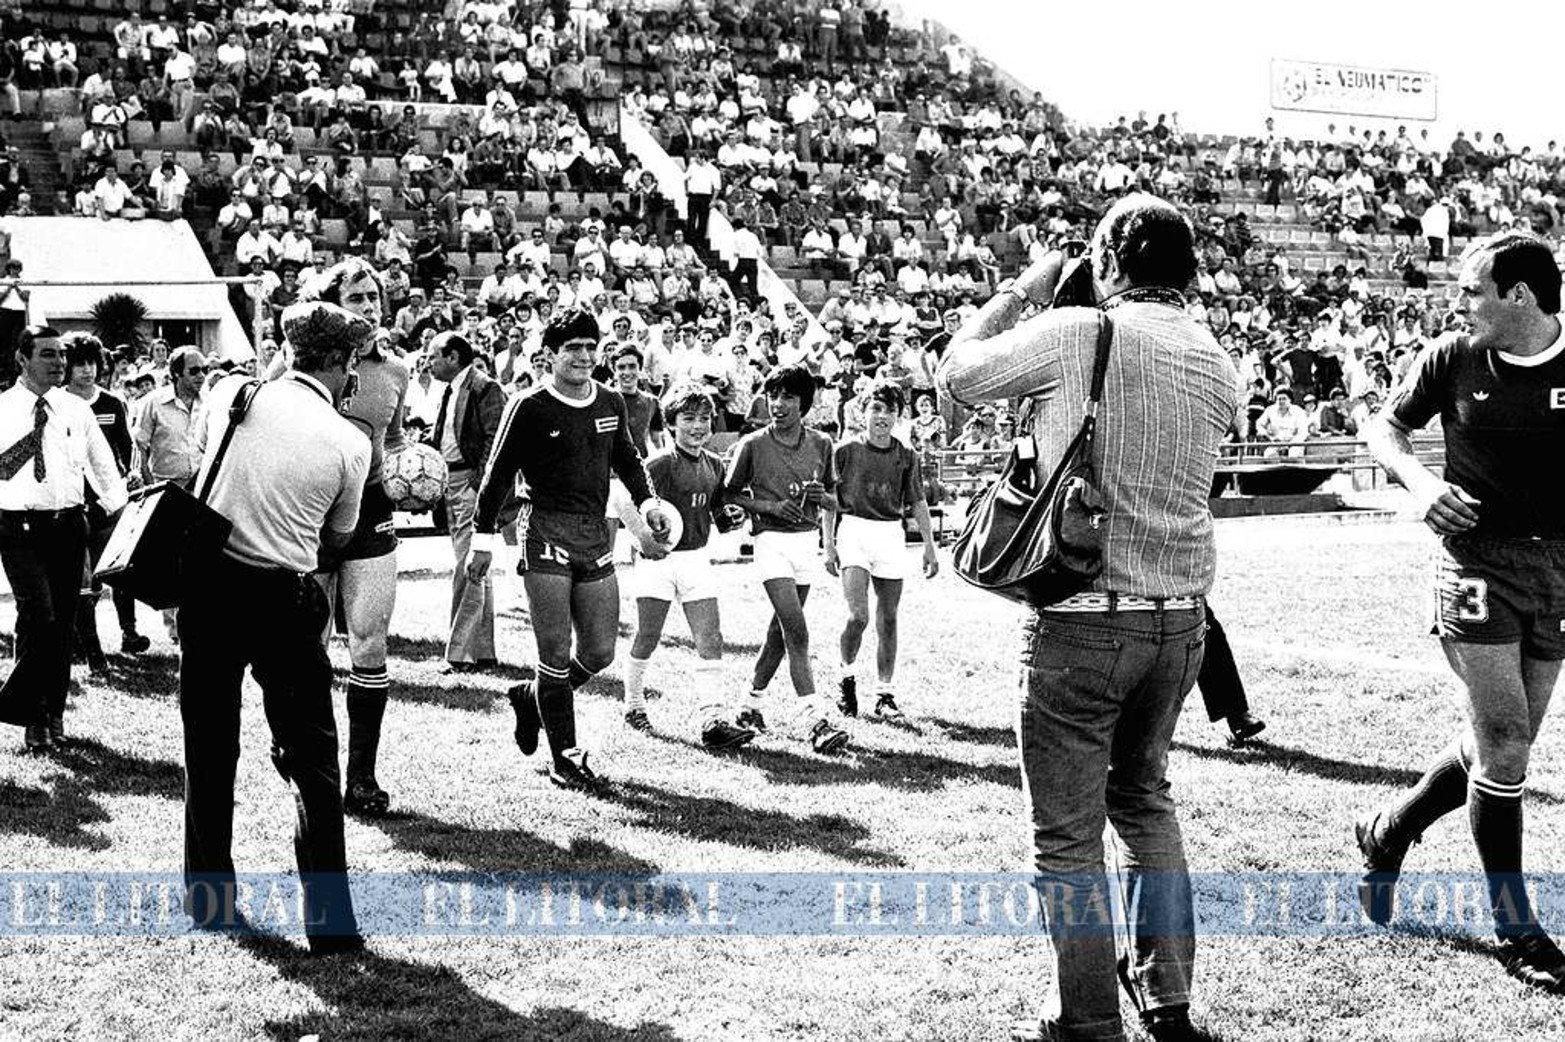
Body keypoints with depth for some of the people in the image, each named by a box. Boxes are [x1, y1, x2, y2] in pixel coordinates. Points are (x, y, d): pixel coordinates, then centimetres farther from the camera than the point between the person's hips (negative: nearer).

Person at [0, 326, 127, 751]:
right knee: (39, 617, -15)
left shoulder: (77, 410, 8)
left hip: (68, 525, 4)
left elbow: (104, 468, 11)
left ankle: (53, 713, 22)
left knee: (63, 622, 8)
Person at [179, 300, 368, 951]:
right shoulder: (350, 443, -8)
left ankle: (209, 899, 27)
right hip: (283, 598, -4)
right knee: (311, 760, 6)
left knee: (209, 751, 16)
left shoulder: (230, 392, 0)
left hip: (207, 584, 4)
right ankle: (330, 922, 6)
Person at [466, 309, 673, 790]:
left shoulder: (611, 404, 10)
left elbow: (627, 461, 25)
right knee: (557, 654, -6)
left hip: (595, 535, 6)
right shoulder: (528, 408, -5)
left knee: (600, 652, 6)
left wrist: (647, 503, 11)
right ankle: (564, 758, 5)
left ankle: (531, 698, 32)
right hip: (546, 533, -6)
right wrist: (483, 539, -3)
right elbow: (498, 475, -1)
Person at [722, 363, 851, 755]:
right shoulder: (752, 445, -4)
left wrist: (821, 497, -9)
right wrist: (769, 506, -11)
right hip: (772, 541, -4)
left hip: (807, 540, 5)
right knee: (797, 631, -14)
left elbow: (834, 500, 14)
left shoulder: (821, 444, 6)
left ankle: (752, 702, 29)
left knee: (781, 629, 12)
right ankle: (815, 720, -18)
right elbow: (730, 493, 4)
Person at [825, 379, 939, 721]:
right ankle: (846, 677, 10)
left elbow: (918, 503, 12)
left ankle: (884, 693, 14)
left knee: (887, 619, 4)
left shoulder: (906, 457, 6)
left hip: (891, 535, 3)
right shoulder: (845, 451, -1)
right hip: (854, 530, -3)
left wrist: (930, 547, 8)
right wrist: (829, 546, 0)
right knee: (858, 615, -15)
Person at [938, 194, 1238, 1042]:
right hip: (1179, 617, 6)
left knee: (1068, 831, 6)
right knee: (1144, 796, 24)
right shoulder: (1219, 367, 6)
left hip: (1083, 616, -6)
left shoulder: (1077, 334, -11)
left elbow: (958, 373, 0)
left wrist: (1020, 292, 13)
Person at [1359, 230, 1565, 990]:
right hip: (1478, 562, -2)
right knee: (1504, 747, -7)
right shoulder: (1453, 361, -3)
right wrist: (1421, 482, -10)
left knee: (1502, 748, 11)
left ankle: (1389, 832, 36)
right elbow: (1384, 427, 10)